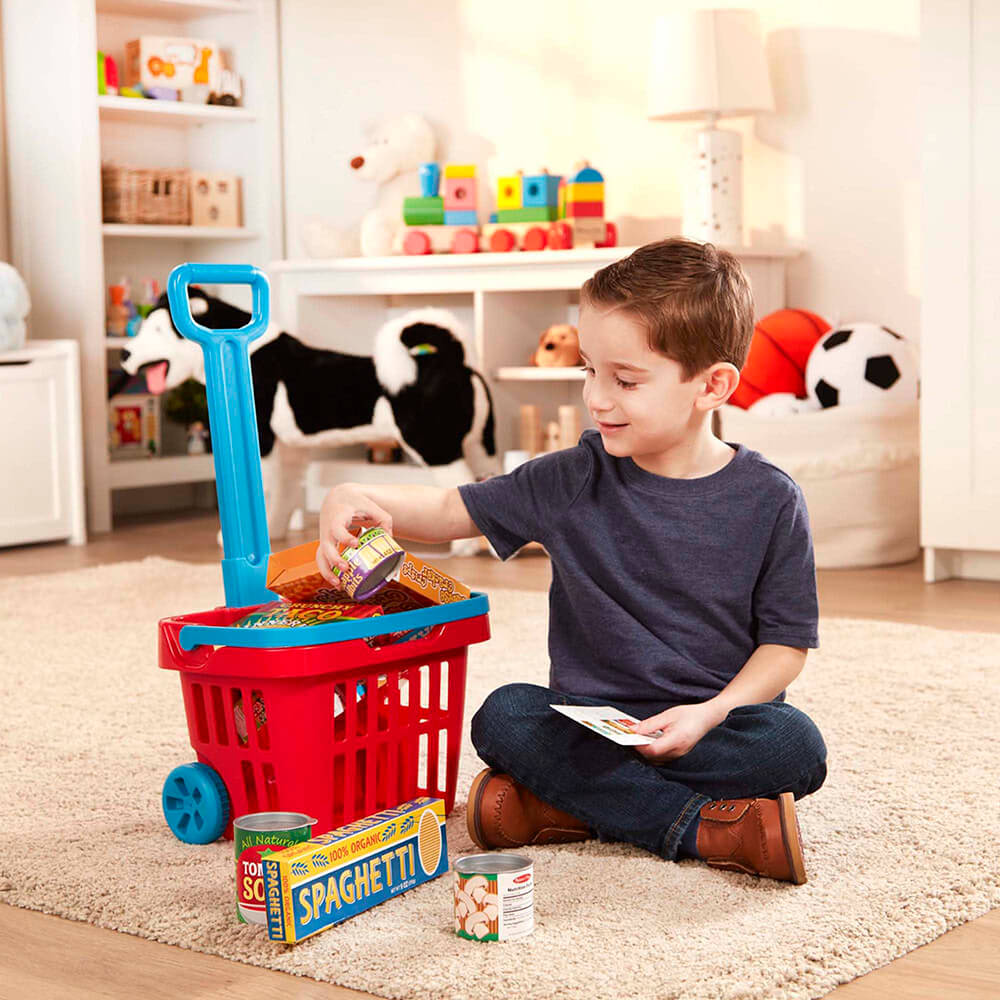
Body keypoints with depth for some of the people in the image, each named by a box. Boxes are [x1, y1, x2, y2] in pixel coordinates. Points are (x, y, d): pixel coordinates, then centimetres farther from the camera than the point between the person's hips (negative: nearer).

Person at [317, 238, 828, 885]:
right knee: (505, 715, -26)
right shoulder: (574, 482, 0)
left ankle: (564, 806, -26)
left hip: (717, 722, -2)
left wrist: (711, 712, -20)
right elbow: (454, 510, 7)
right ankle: (702, 828, -28)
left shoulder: (769, 501, -6)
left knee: (795, 745, -31)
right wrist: (358, 498, -13)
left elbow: (786, 641, -3)